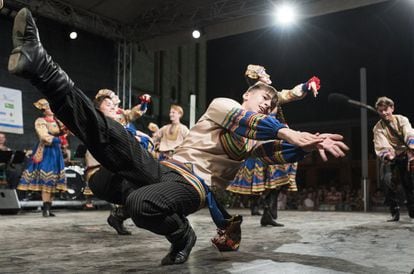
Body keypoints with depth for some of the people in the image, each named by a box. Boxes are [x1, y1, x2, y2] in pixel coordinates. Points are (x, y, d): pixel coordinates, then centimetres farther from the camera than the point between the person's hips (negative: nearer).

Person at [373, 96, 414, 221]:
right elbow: (381, 146, -26)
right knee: (387, 179, -21)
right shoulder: (378, 128, -11)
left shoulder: (402, 119, -11)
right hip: (389, 157, 0)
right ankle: (395, 212, -11)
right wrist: (387, 155, -49)